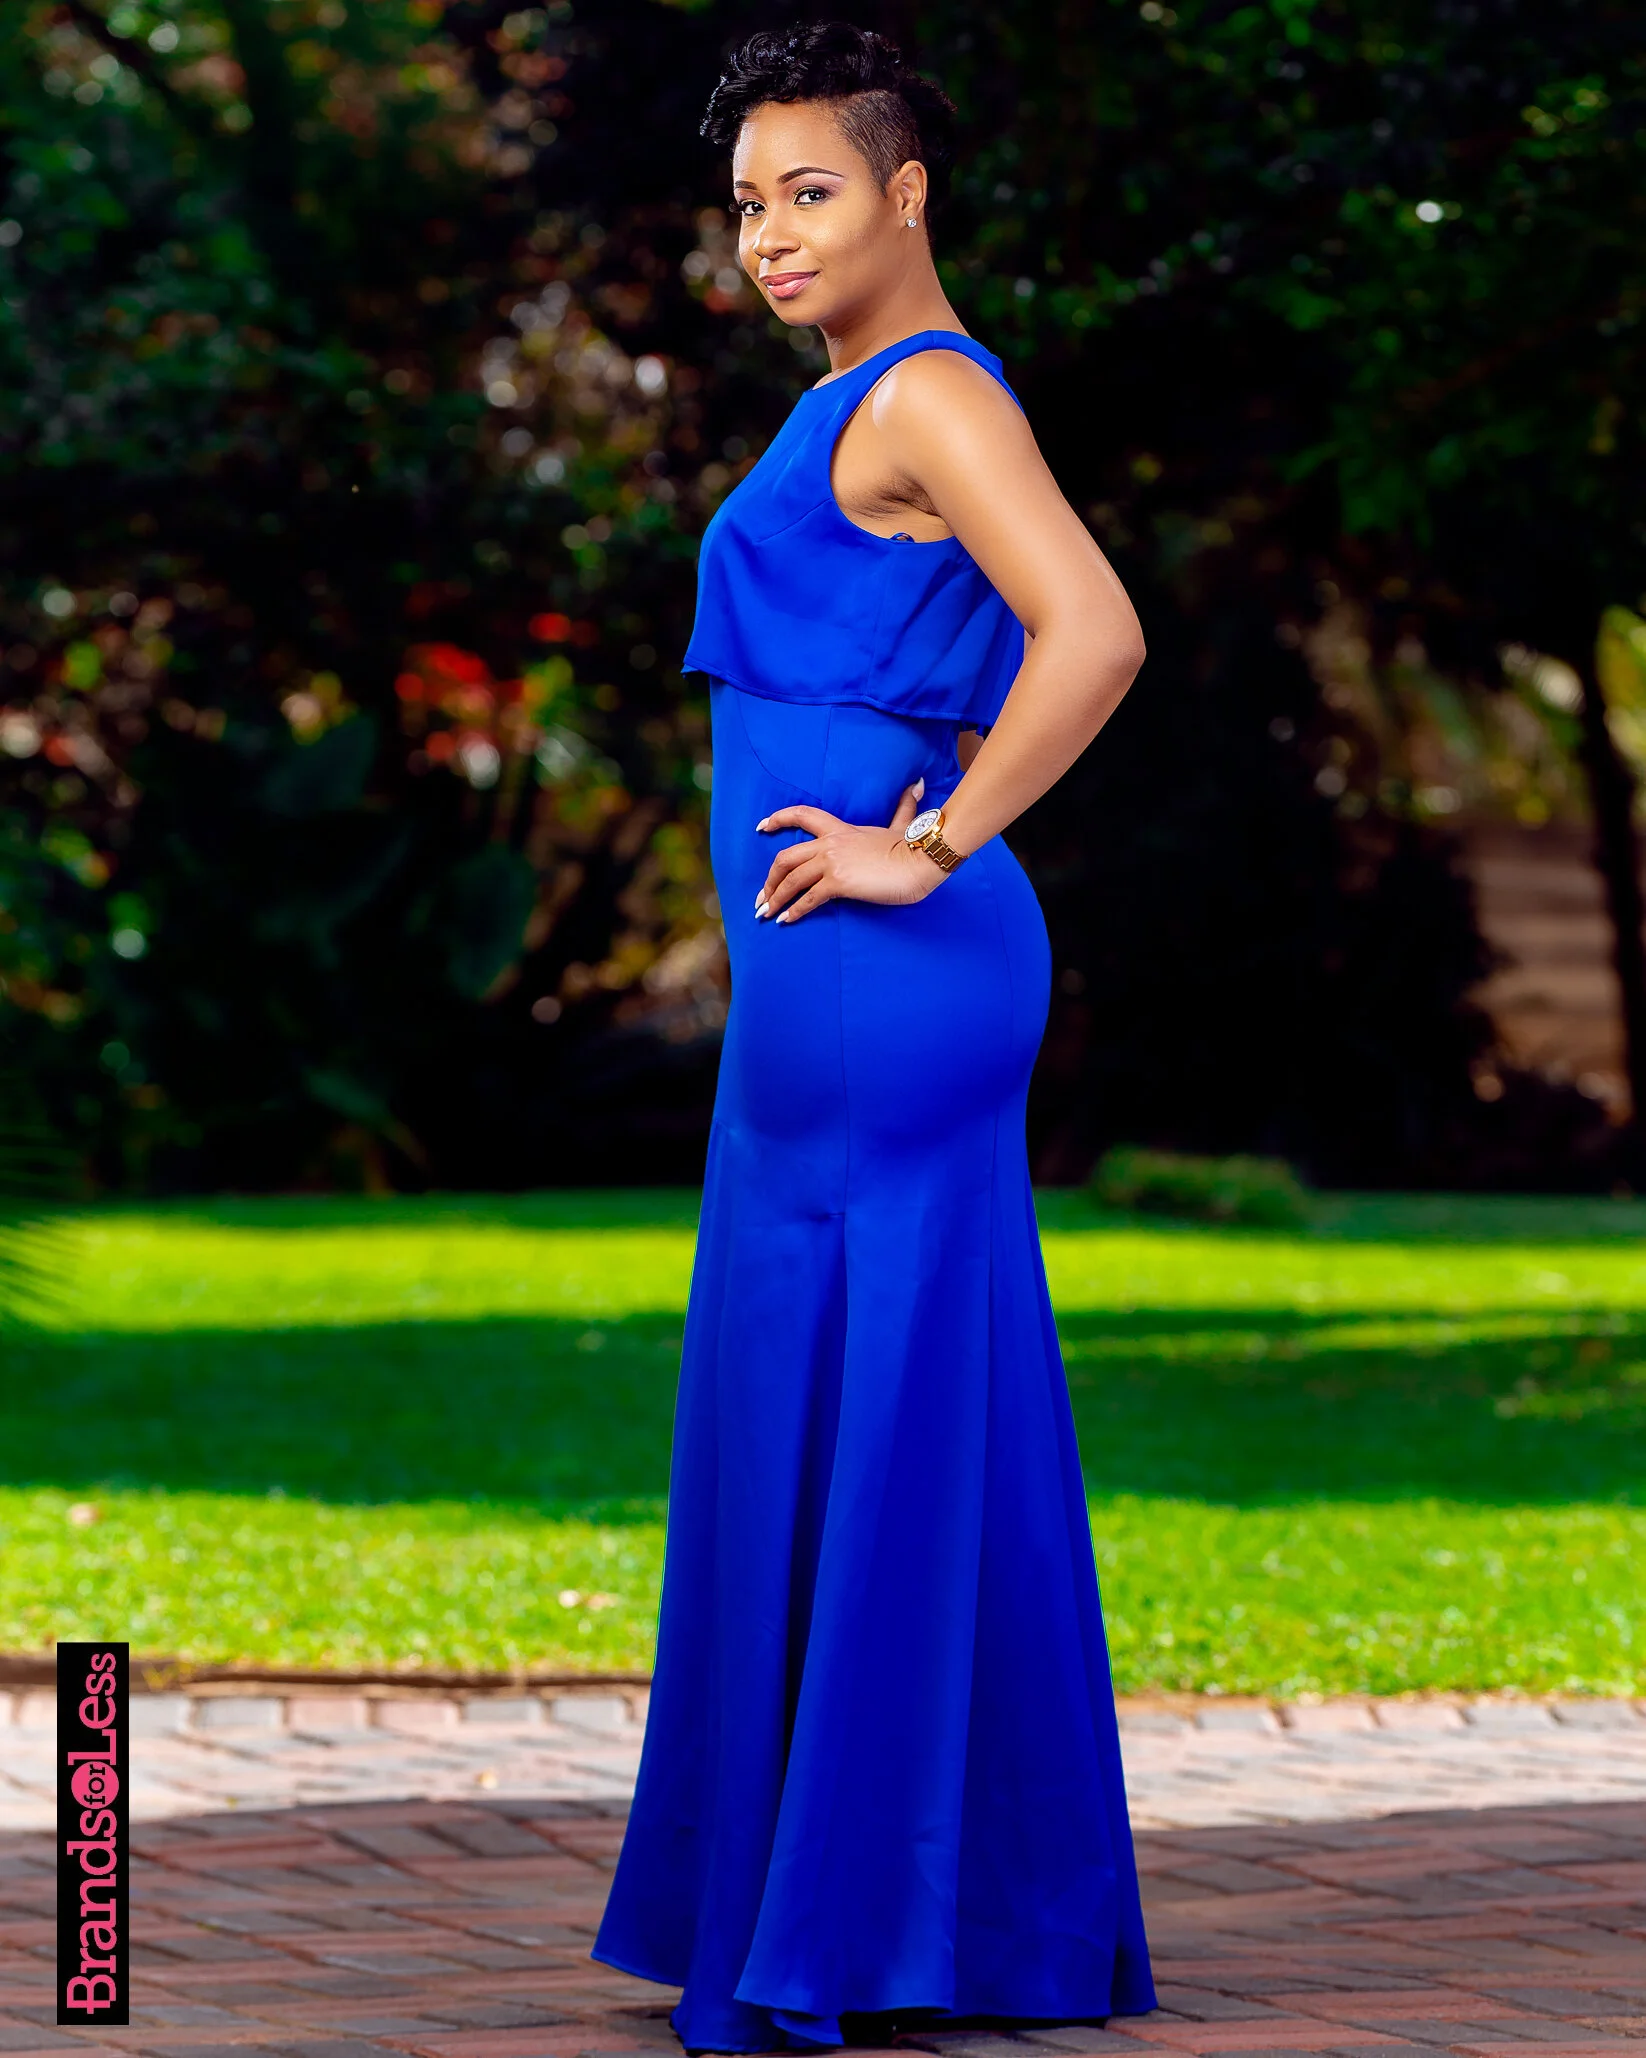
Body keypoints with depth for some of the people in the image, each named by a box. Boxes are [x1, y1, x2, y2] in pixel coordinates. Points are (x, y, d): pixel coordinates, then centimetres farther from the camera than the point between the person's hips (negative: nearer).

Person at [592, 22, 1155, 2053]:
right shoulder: (880, 402, 19)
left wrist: (927, 849, -20)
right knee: (920, 1434, 11)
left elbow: (1097, 634, -26)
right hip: (860, 987, 11)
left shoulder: (931, 397, -12)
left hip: (876, 978, -11)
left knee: (859, 1429, -7)